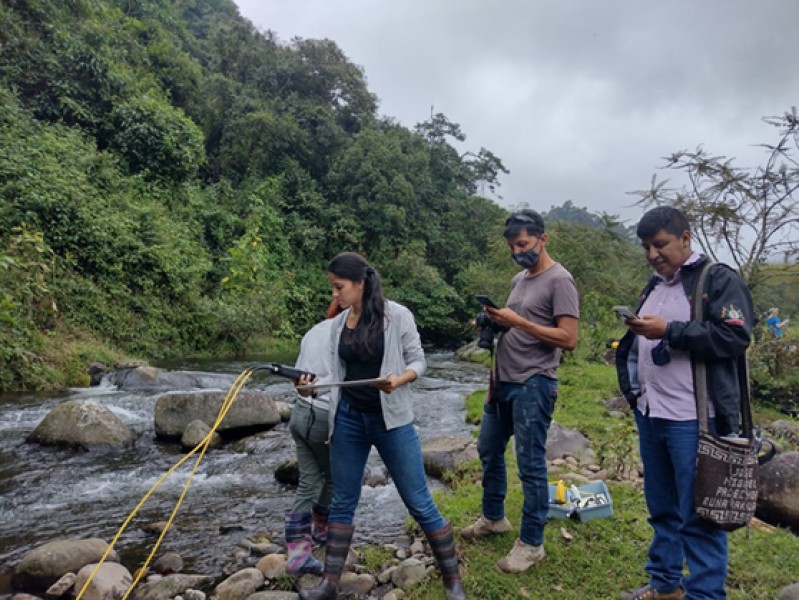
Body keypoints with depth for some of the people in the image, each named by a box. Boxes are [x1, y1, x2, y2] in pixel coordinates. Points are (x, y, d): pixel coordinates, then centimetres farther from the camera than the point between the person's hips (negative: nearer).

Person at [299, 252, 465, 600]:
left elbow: (418, 361, -6)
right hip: (348, 420, 4)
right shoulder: (337, 325, 5)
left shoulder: (397, 316, -9)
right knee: (342, 503, 13)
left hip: (391, 420, -4)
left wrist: (397, 381, -24)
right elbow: (338, 374, 9)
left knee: (419, 504, 4)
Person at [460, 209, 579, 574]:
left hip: (533, 386, -9)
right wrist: (495, 325, 1)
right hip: (504, 382, 9)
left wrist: (516, 321, -22)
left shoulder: (559, 280, -11)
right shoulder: (518, 280, 15)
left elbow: (568, 339, -19)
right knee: (488, 449, 18)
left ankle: (531, 543, 16)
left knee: (530, 464, 0)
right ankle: (493, 517, 38)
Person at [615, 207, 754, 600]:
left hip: (693, 420, -7)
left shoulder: (719, 280, -6)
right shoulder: (654, 286, 16)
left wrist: (669, 330, -19)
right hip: (650, 416, 8)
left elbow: (735, 337, -18)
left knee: (698, 514, 2)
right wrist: (632, 388, 15)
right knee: (662, 508, 17)